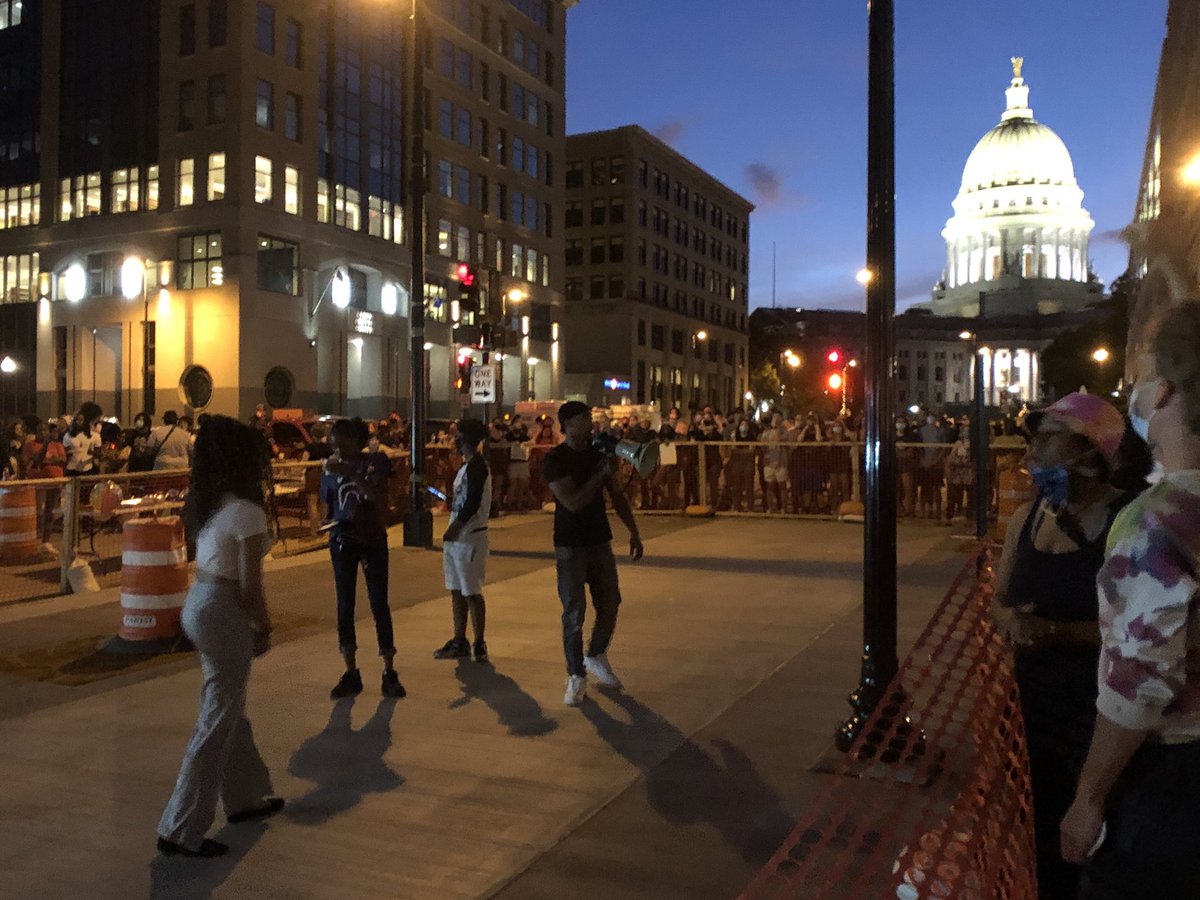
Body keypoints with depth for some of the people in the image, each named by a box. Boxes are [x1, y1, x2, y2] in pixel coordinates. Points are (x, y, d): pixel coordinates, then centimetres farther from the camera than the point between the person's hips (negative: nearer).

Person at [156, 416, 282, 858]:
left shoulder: (213, 504, 8)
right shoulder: (247, 512, -18)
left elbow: (210, 561, 10)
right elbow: (250, 585, -17)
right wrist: (264, 627, -3)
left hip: (198, 603, 10)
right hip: (224, 613, -10)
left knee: (228, 707, 22)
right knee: (217, 721, 1)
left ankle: (245, 797, 39)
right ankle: (182, 830, 8)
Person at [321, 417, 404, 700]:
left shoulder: (376, 462, -7)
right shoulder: (331, 469, 1)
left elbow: (378, 495, -24)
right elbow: (327, 507, 10)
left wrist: (350, 473, -30)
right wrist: (329, 523, -9)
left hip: (373, 540, -3)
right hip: (343, 542, 3)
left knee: (379, 605, 0)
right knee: (344, 608, 4)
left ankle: (389, 673, 8)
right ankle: (351, 674, 14)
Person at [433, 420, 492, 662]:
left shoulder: (477, 465, -15)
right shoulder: (468, 465, 16)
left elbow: (473, 503, -21)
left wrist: (454, 528, -19)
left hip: (469, 537, -10)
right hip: (457, 537, 10)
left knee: (471, 593, -4)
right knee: (457, 591, 14)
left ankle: (479, 644, 5)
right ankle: (459, 642, 23)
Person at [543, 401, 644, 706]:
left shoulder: (598, 453, 5)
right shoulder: (554, 460, -12)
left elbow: (617, 495, 11)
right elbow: (573, 502, -22)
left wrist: (633, 531, 7)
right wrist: (601, 473, -18)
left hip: (600, 541, 5)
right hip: (570, 546, -5)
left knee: (609, 606, 10)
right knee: (574, 613, -2)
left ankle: (596, 657, 34)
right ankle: (576, 678, 10)